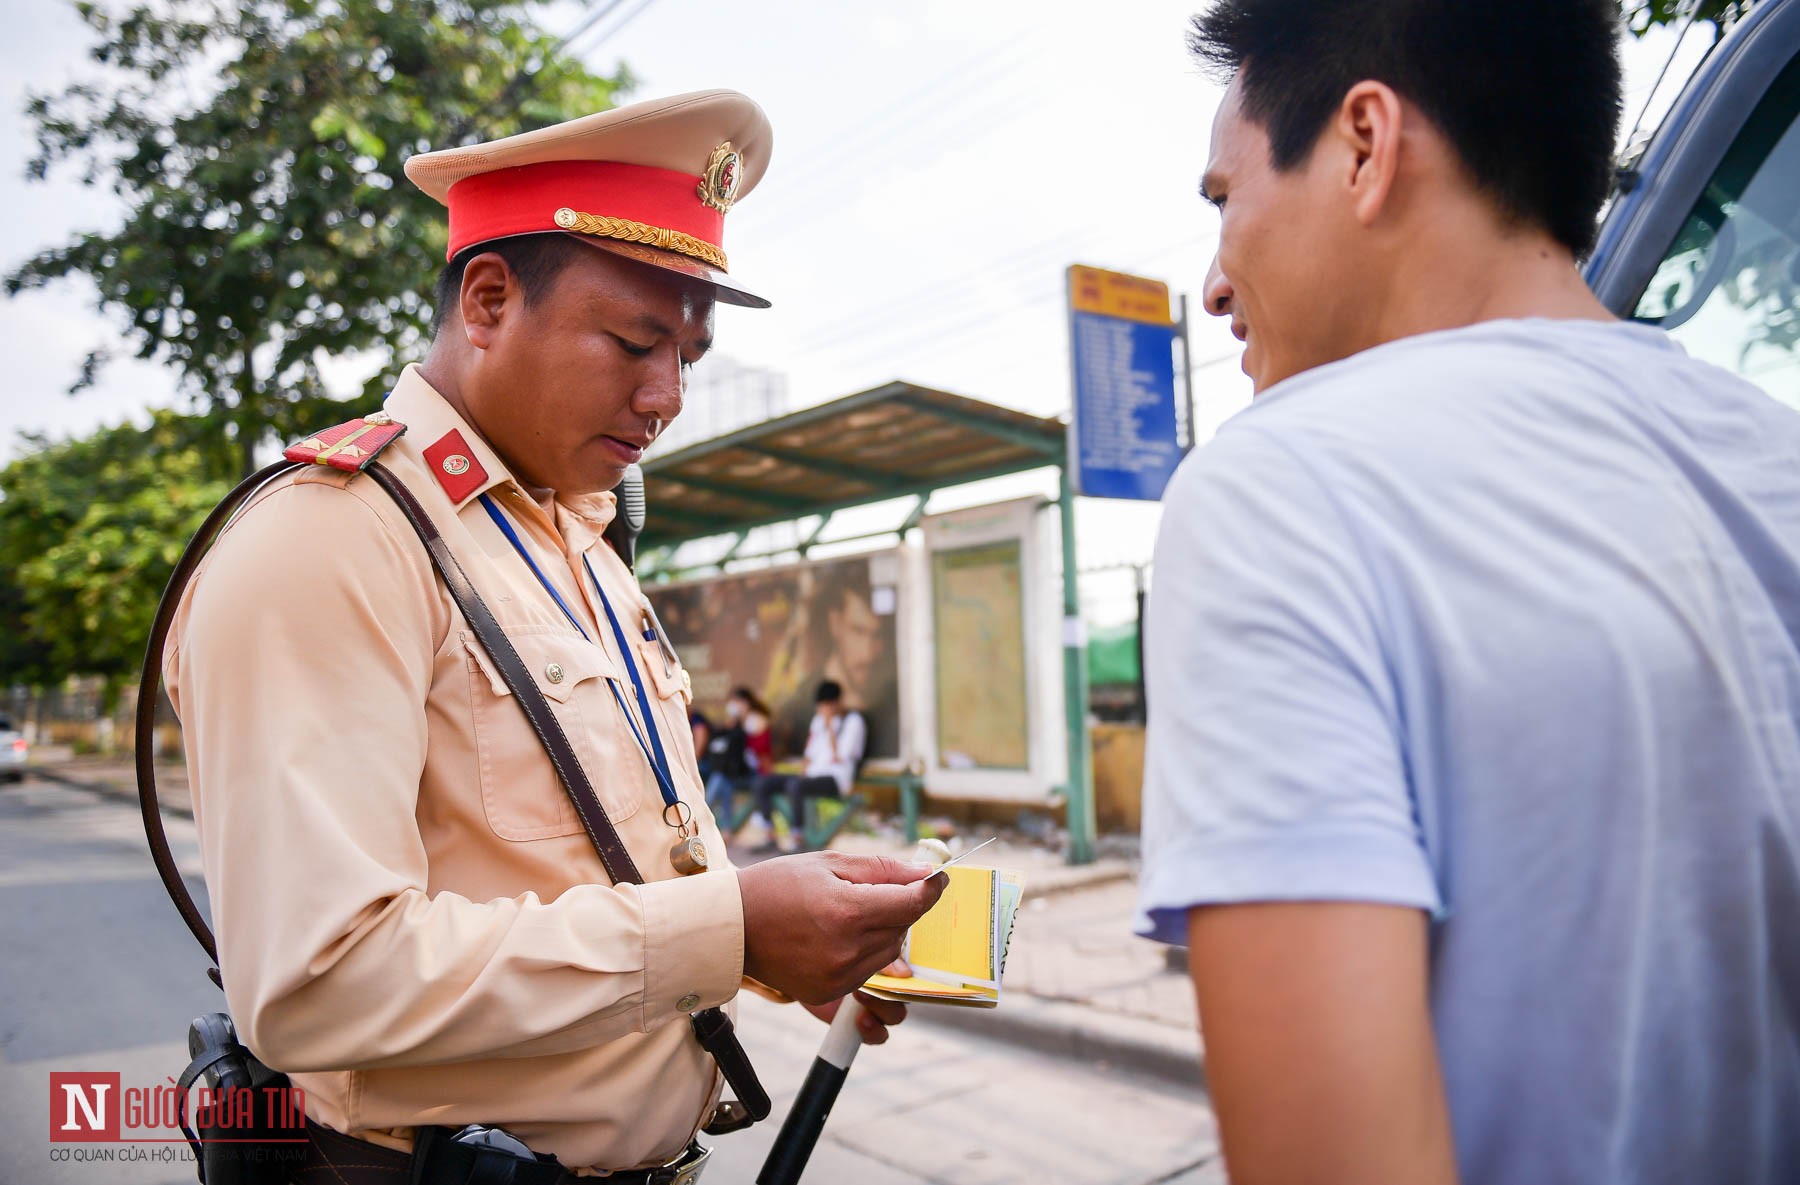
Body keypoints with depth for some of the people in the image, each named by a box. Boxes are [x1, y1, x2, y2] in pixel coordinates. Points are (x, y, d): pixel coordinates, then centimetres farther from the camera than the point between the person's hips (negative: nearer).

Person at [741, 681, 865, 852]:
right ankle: (765, 829, -6)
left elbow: (839, 757, -15)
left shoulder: (853, 721, -4)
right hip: (812, 775, 8)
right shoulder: (818, 719, 18)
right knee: (761, 783, -8)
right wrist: (806, 771, 3)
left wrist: (830, 725, -14)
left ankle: (795, 834, -23)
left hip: (836, 779, -8)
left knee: (794, 785, -36)